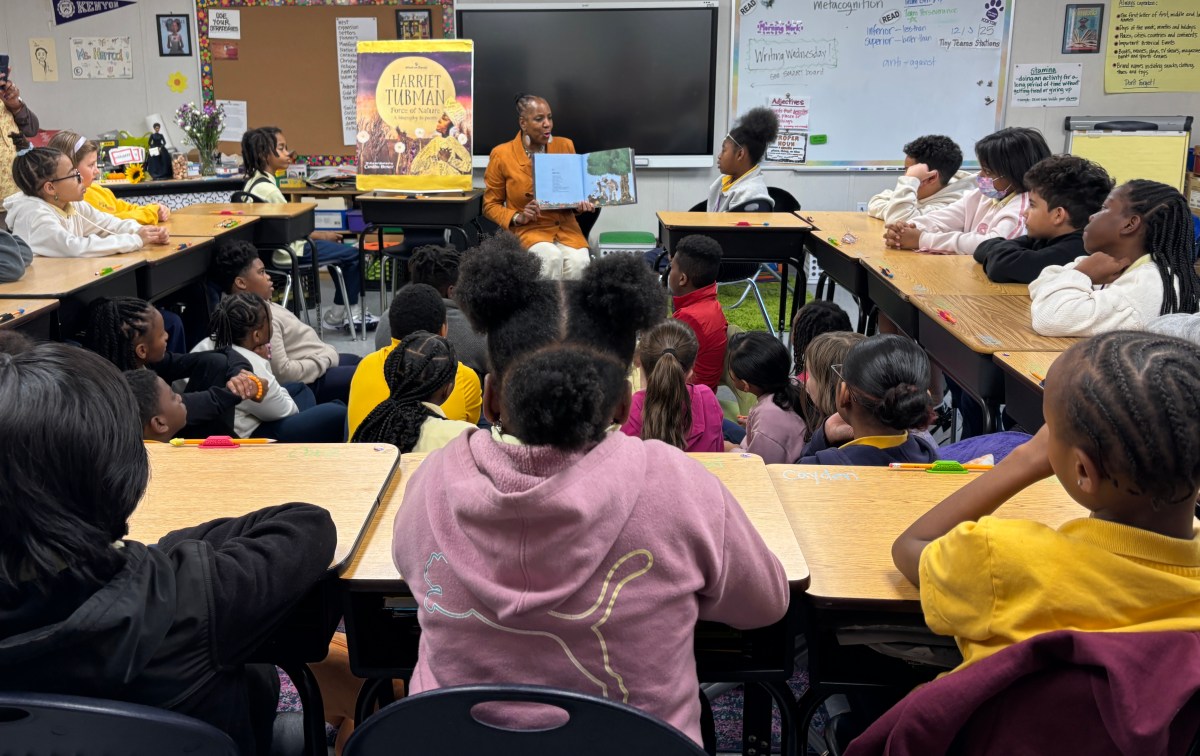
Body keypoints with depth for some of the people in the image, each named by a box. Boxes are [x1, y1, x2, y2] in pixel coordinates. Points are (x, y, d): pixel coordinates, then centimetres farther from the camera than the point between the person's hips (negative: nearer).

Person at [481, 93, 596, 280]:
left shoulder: (565, 146, 4)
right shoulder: (502, 154, -4)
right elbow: (490, 205, 6)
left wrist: (581, 203, -5)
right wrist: (518, 217, -13)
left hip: (565, 227, 3)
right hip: (528, 229, -2)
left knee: (579, 261, -30)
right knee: (552, 257, -35)